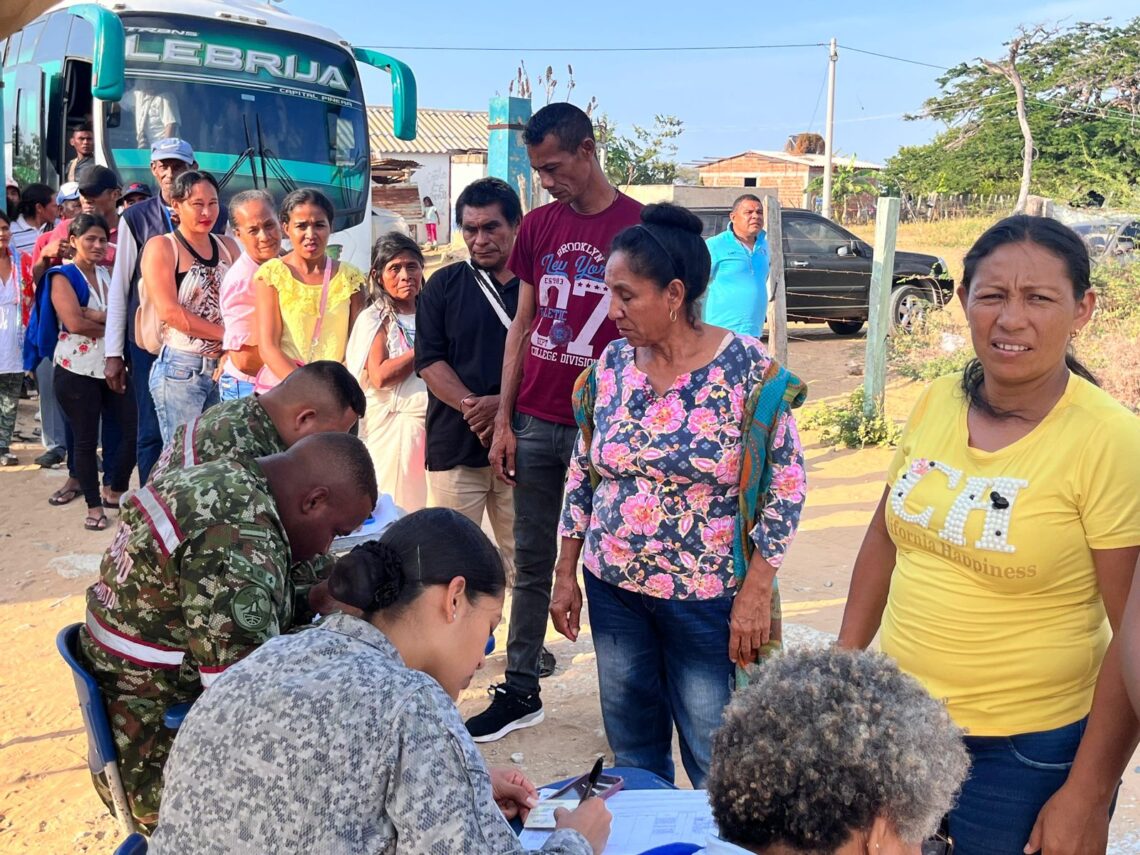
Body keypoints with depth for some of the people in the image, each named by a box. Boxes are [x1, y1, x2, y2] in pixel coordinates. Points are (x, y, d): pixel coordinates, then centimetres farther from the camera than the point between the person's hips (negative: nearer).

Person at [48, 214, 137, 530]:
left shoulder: (107, 274, 12)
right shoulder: (62, 277, -4)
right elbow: (75, 323, -19)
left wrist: (96, 315, -19)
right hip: (77, 371, -5)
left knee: (130, 431, 4)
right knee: (86, 440, 3)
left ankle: (117, 493, 23)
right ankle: (94, 506, 15)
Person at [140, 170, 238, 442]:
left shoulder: (228, 246, 12)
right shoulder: (161, 247, -2)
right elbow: (170, 311, -12)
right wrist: (226, 335, -10)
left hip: (224, 367, 5)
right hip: (180, 370, -5)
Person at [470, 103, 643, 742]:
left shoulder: (639, 225, -4)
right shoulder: (538, 226, 9)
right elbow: (523, 326, 11)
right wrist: (504, 421, 7)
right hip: (535, 421, 4)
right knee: (532, 562, 11)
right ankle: (521, 691, 21)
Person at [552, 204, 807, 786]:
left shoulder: (747, 371, -14)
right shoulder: (611, 365, 0)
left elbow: (786, 488, -10)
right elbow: (582, 475, 8)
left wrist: (756, 592, -12)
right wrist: (566, 575, 8)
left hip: (708, 600, -4)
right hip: (613, 587, 4)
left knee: (716, 767, 9)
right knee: (630, 756, 17)